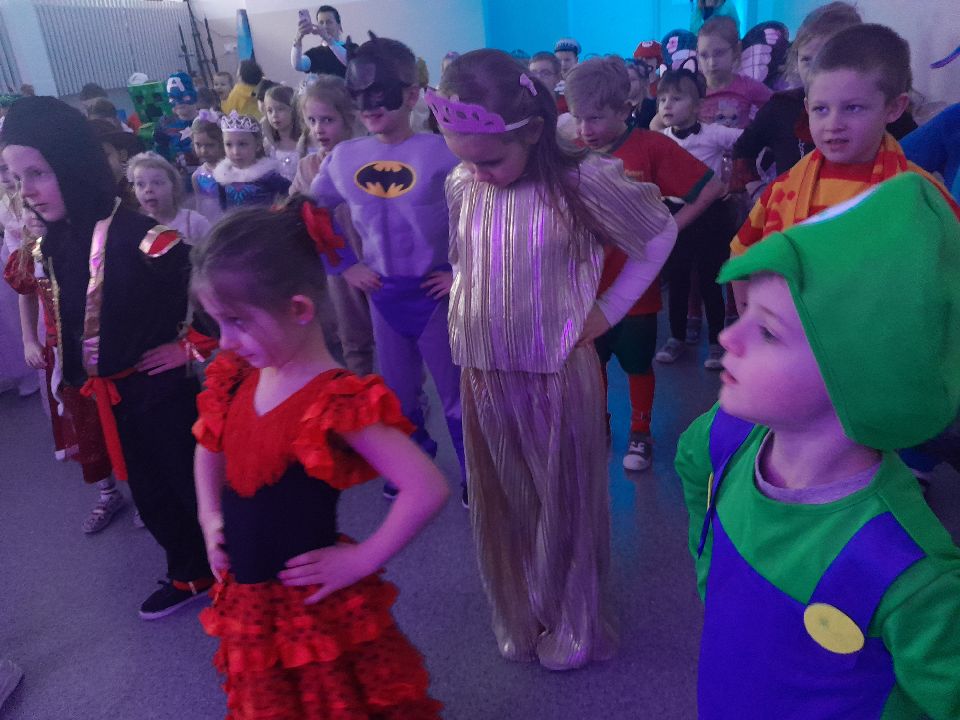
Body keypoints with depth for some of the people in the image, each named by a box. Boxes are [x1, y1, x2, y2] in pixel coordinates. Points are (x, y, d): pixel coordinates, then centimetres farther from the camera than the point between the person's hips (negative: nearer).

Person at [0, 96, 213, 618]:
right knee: (150, 496, 20)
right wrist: (73, 383, 15)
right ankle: (189, 577, 41)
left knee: (195, 487, 8)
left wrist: (192, 346, -16)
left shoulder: (142, 238, -24)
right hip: (110, 397, 8)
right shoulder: (53, 247, 2)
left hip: (162, 390, -7)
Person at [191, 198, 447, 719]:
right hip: (247, 602, 7)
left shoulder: (335, 402, -26)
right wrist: (209, 516, 6)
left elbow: (427, 490, -31)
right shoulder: (239, 381, -3)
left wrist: (362, 561, -22)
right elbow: (209, 447, 19)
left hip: (313, 608, -7)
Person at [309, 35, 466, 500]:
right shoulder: (343, 158, -1)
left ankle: (475, 473, 30)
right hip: (383, 293, 5)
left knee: (456, 391, 8)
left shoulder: (440, 153, -16)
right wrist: (346, 264, 6)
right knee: (399, 393, 20)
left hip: (434, 290, -4)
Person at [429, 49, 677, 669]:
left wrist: (609, 311, -1)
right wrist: (467, 329, 6)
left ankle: (575, 628, 36)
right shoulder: (460, 186, -1)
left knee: (565, 505, 12)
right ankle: (518, 620, 39)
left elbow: (661, 235, 0)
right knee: (502, 506, 16)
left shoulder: (582, 181, -14)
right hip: (484, 375, 4)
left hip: (557, 374, -4)